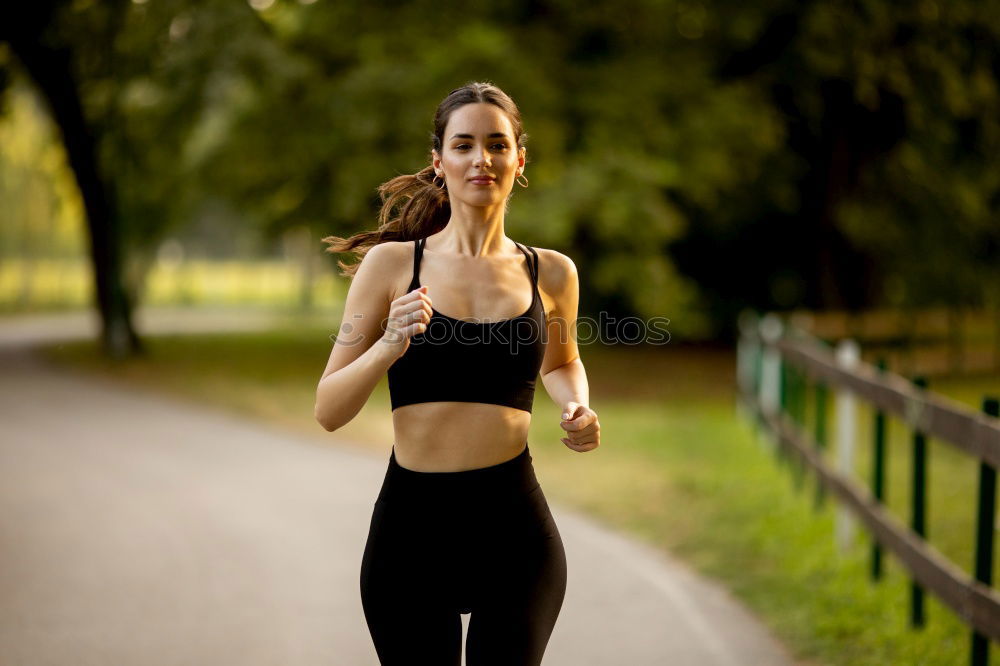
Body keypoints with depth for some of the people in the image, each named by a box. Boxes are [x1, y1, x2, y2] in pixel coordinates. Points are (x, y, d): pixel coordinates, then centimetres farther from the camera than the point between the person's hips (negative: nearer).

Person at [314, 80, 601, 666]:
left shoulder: (551, 273, 5)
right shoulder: (391, 264, 0)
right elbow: (329, 411, -1)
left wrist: (577, 409, 4)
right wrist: (389, 346, -18)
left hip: (516, 528, 1)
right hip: (411, 527, -1)